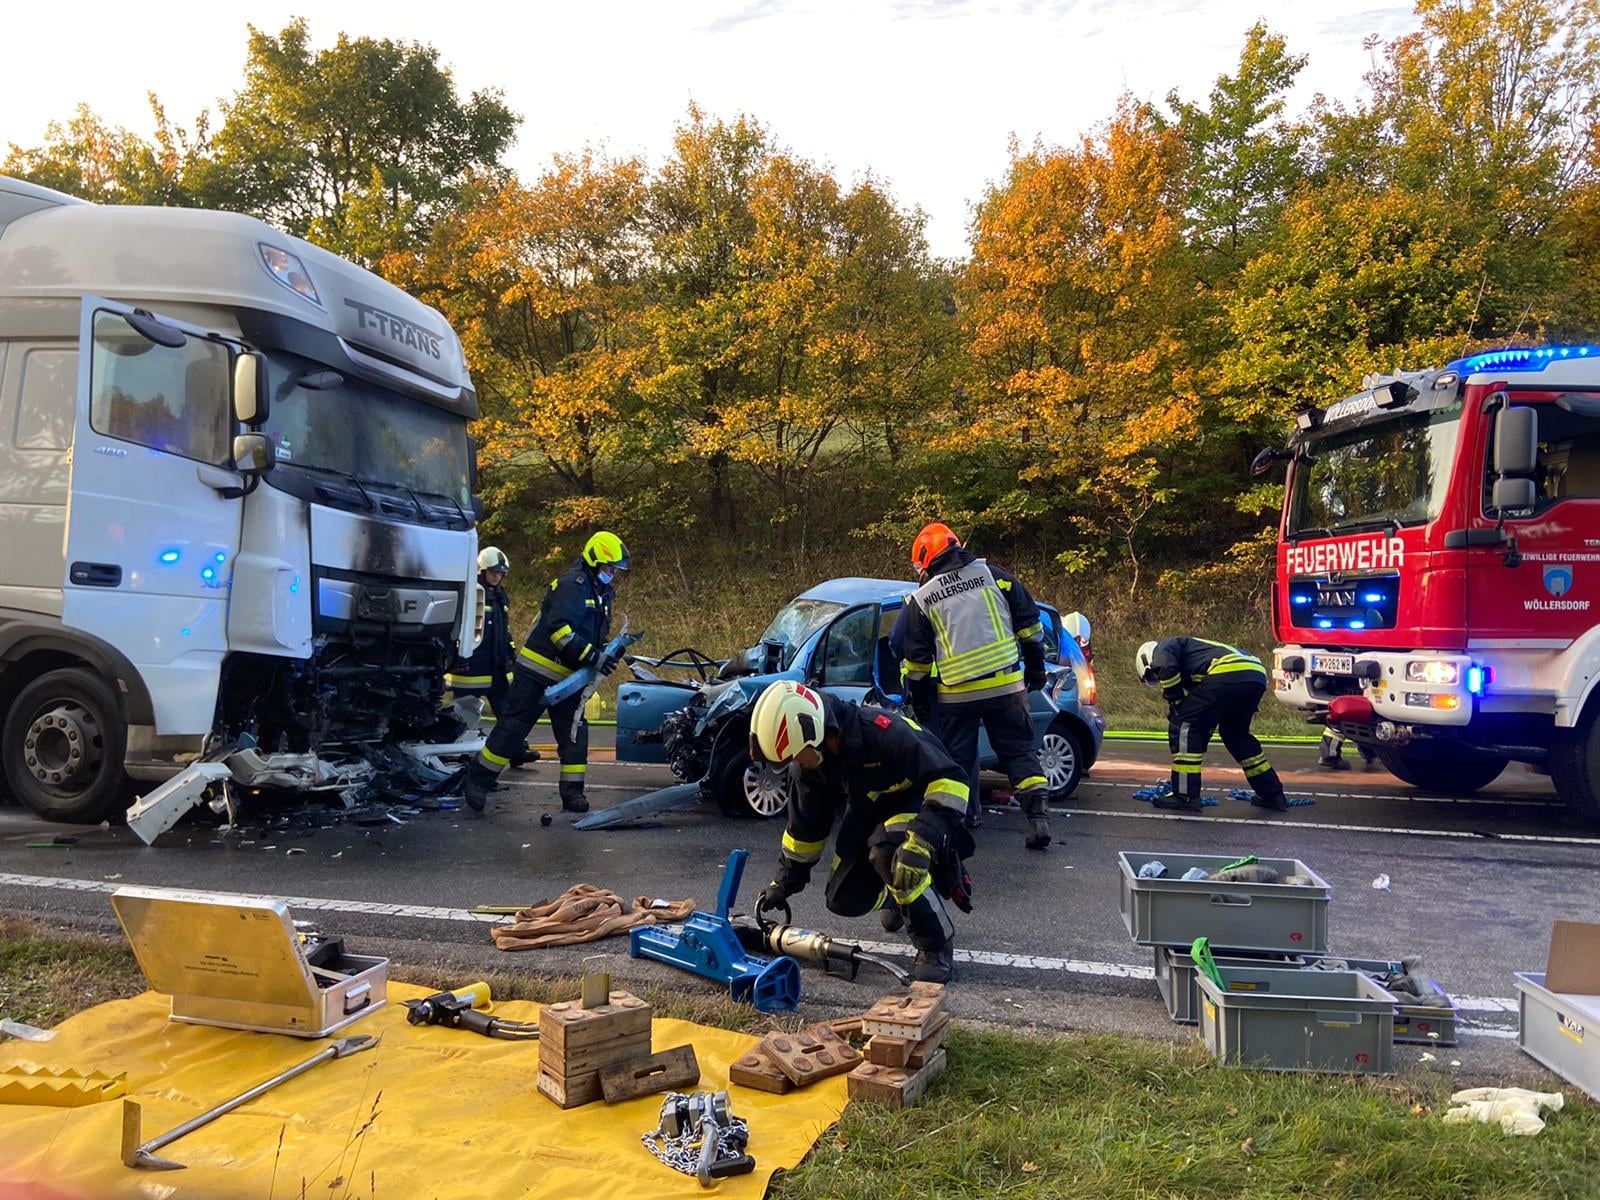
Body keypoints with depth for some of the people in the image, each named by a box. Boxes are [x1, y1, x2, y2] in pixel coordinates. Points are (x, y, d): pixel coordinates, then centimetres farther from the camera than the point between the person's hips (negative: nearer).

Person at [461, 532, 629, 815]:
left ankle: (572, 792, 8)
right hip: (538, 670, -9)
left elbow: (595, 636, 23)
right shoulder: (573, 584, -16)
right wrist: (593, 656, -30)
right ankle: (478, 780, 9)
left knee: (575, 732, 4)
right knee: (513, 726, -3)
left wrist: (608, 652, 2)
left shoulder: (601, 593, 15)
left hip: (568, 678, 9)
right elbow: (559, 629, -27)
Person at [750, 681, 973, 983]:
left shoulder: (884, 732, -37)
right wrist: (784, 883, 7)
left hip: (918, 801, -7)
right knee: (844, 901, 2)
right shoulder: (812, 760, -13)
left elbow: (950, 779, -39)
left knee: (888, 853, -37)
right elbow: (806, 824, 2)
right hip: (869, 811, 7)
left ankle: (937, 946, -19)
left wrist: (922, 841, -49)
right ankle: (895, 895, 37)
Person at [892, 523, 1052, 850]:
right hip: (1006, 685, 1)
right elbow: (1028, 623, 6)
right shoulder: (992, 575, 5)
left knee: (959, 758, 13)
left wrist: (919, 698, 17)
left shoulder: (922, 599, 3)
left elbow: (917, 658, 6)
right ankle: (1037, 815, -1)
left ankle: (962, 819, 17)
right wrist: (1036, 667, 16)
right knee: (1019, 750, 9)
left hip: (955, 694, -1)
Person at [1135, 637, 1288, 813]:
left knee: (1183, 725, 2)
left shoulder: (1163, 647, 17)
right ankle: (1272, 794, 33)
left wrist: (1175, 702, 4)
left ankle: (1185, 796, 1)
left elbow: (1167, 667, -11)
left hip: (1228, 672, -9)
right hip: (1257, 675, 9)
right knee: (1235, 733, 28)